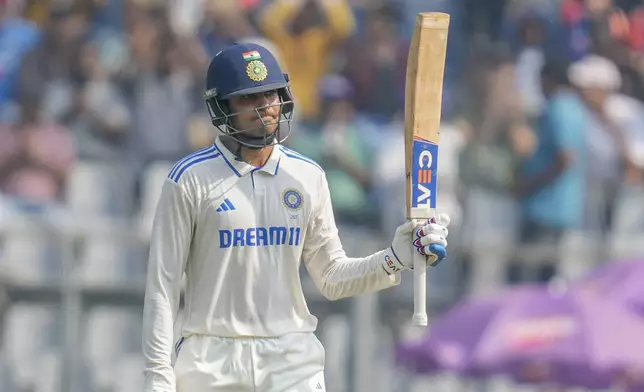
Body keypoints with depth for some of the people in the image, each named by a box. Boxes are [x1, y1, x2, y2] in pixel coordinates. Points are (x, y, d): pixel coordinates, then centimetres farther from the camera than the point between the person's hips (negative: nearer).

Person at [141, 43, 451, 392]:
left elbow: (332, 278, 12)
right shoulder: (191, 179, -3)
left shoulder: (308, 178, 9)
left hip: (293, 361, 2)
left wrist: (396, 258, -5)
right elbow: (162, 284, -3)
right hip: (212, 363, -2)